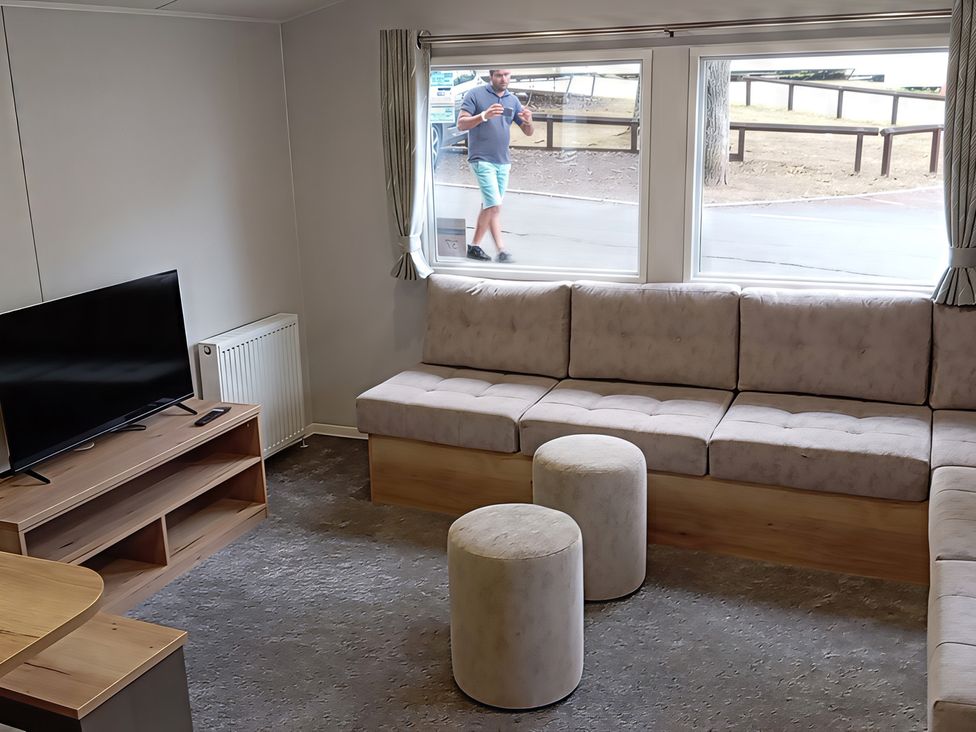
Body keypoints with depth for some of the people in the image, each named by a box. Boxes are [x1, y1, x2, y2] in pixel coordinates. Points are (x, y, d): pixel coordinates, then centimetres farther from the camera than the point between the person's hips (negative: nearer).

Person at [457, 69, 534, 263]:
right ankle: (501, 250, -10)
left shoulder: (513, 100, 11)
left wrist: (528, 121, -12)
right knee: (494, 206, -14)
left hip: (503, 161, 6)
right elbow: (461, 124, -10)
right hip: (482, 160, -6)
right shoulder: (475, 94, -4)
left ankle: (474, 247, 19)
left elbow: (528, 132, 12)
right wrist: (484, 116, -25)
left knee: (488, 206, 10)